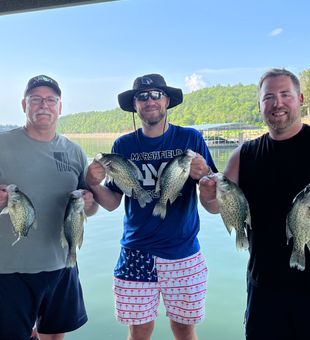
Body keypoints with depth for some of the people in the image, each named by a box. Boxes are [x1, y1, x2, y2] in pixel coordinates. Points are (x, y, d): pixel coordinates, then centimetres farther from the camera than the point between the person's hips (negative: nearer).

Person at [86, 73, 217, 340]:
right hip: (136, 252, 1)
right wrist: (95, 185, -17)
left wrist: (203, 175, -22)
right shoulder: (123, 145, 2)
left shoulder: (190, 138, -2)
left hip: (183, 252, 0)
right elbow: (112, 203, 3)